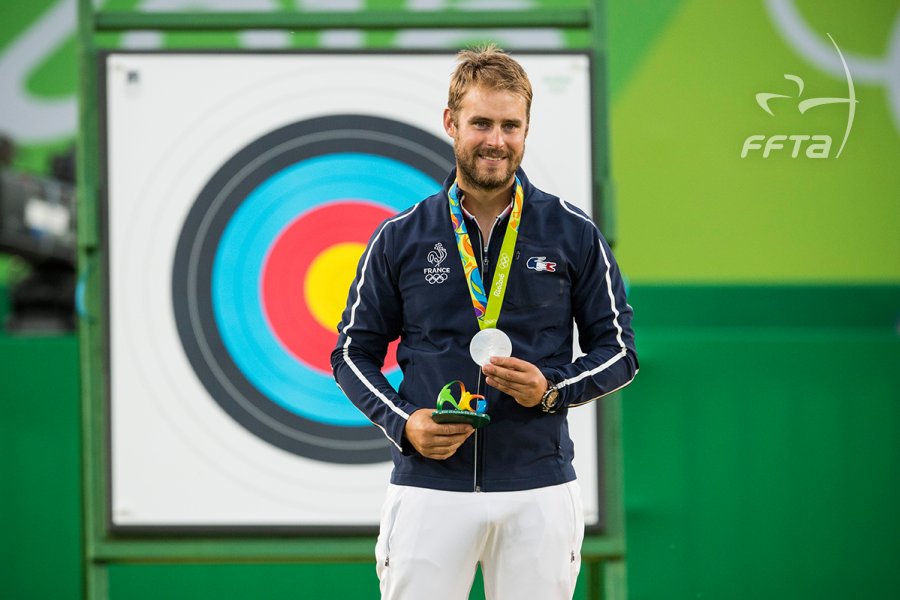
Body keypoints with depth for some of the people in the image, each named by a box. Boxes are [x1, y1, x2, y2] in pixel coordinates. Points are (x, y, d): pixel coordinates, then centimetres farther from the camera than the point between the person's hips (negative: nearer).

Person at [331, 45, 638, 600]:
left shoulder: (574, 234, 4)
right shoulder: (400, 238, 5)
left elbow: (618, 350, 8)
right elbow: (354, 351, 11)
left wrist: (551, 390, -10)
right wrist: (403, 423, -6)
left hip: (539, 491, 0)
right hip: (429, 489, 0)